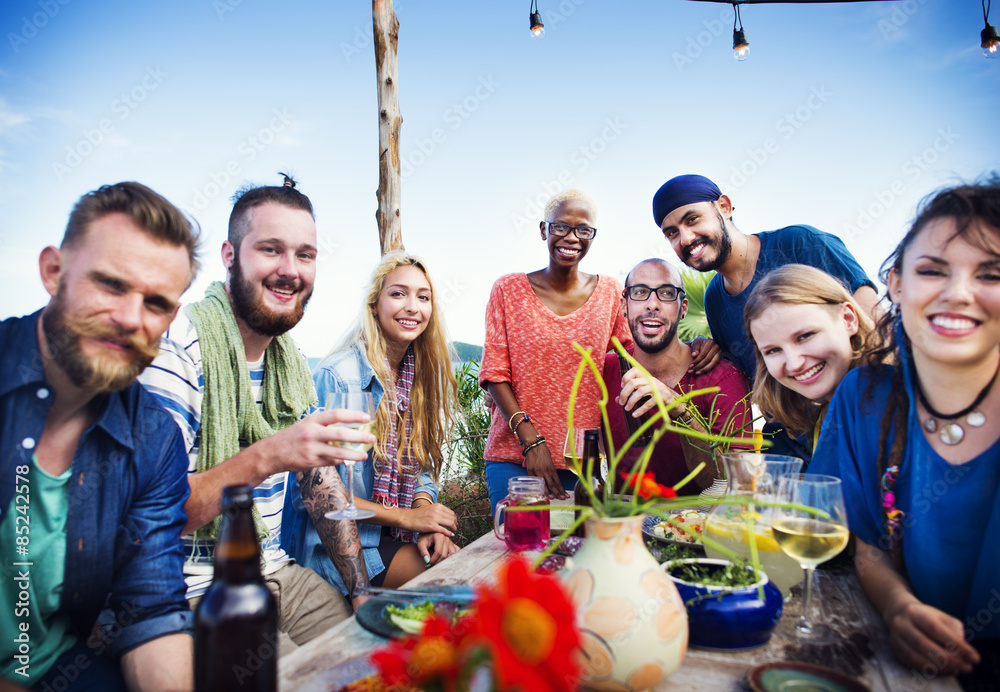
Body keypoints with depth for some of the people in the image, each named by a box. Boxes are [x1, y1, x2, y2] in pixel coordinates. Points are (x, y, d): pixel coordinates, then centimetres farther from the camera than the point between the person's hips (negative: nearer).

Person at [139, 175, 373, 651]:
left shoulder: (290, 361, 7)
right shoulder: (175, 346, -18)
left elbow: (321, 482, 10)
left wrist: (364, 589, 4)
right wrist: (265, 457, -37)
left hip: (278, 575, 7)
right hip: (198, 591, -6)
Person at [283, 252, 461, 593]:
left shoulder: (418, 377, 6)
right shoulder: (336, 376, -16)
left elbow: (420, 469, 10)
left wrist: (427, 519, -11)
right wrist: (407, 516, -16)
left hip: (393, 537, 7)